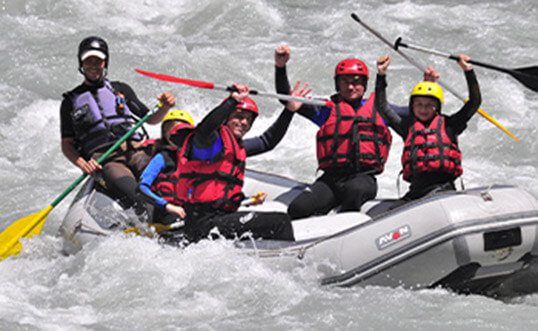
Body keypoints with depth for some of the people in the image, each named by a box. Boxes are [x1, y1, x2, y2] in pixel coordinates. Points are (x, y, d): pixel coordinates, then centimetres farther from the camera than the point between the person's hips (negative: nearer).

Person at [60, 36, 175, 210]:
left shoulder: (120, 90, 22)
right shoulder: (71, 102, 16)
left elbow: (151, 119, 25)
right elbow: (67, 144, 13)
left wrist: (165, 107, 2)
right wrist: (82, 164, -7)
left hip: (134, 150, 2)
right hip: (103, 160, -2)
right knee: (133, 195, -34)